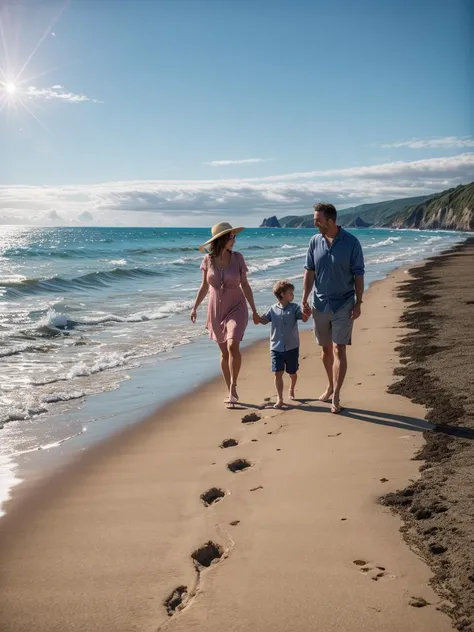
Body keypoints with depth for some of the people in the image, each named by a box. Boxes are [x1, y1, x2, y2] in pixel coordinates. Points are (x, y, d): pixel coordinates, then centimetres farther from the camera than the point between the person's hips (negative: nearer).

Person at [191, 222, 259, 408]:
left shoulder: (237, 258, -6)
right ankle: (231, 392, 21)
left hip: (236, 309, -2)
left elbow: (245, 285, 1)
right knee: (224, 352, 9)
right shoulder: (208, 260, -4)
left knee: (233, 346, -22)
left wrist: (254, 311, 3)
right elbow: (204, 286, 7)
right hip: (216, 310, 2)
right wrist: (195, 307, 0)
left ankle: (233, 388, -9)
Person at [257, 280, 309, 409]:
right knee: (278, 374, -4)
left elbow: (304, 319, -15)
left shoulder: (294, 308, -3)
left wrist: (306, 313, -35)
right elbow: (264, 320, 8)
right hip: (276, 348, 0)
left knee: (292, 373, 15)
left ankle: (291, 390, 44)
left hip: (292, 347, 0)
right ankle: (280, 399, 6)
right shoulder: (273, 309, 3)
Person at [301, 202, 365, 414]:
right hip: (320, 303, 4)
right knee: (326, 349, 14)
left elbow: (358, 275, -7)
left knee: (339, 350, -6)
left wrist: (358, 303, -9)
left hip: (343, 304, -4)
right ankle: (330, 386, 31)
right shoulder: (315, 242, 0)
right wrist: (304, 299, -2)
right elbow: (309, 272, 3)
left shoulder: (351, 242, -10)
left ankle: (336, 396, -1)